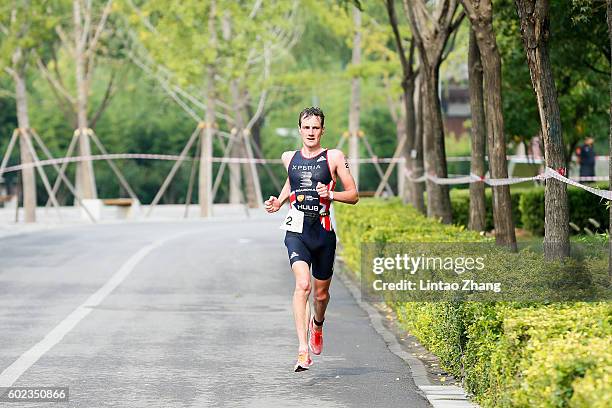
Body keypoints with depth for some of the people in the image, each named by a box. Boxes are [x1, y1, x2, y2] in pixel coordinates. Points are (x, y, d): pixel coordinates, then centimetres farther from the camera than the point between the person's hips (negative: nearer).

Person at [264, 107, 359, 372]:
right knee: (302, 285, -22)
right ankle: (303, 351, -27)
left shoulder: (334, 157, 0)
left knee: (321, 293, 12)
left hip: (323, 233, 0)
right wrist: (278, 202, 16)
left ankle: (317, 324, 49)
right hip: (296, 231, 0)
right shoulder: (289, 158, 9)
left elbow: (353, 195, 1)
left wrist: (330, 194, -17)